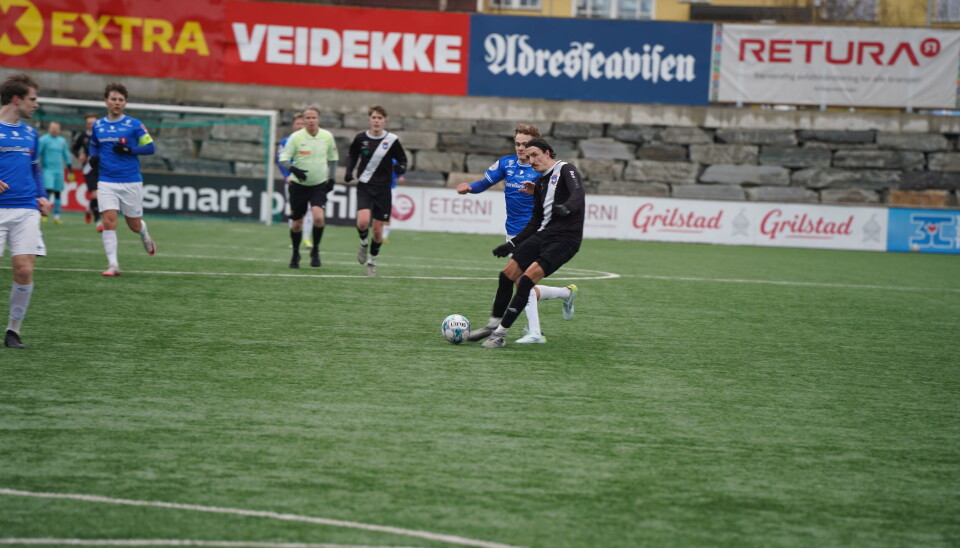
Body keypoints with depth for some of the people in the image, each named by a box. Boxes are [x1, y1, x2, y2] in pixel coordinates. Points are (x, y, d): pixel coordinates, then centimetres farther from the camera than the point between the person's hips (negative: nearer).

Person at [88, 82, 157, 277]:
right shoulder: (98, 126, 8)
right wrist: (93, 156, 3)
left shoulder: (134, 124, -3)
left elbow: (150, 147, -2)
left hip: (131, 182, -2)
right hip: (107, 182, 2)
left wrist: (130, 150, -18)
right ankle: (113, 265, -10)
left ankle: (145, 237, 45)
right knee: (108, 221, -13)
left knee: (134, 224, 8)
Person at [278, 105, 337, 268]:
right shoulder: (295, 137, -9)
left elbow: (333, 158, 14)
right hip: (298, 185, 0)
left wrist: (331, 177, 3)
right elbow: (283, 159, -9)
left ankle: (315, 250, 0)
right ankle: (295, 254, 29)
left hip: (319, 185, 0)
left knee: (318, 217, -22)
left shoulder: (327, 136, -2)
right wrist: (293, 170, -28)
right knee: (297, 223, 5)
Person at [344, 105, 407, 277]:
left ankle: (372, 262, 26)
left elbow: (402, 159, 5)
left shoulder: (392, 140, -6)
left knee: (378, 230, 4)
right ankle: (363, 243, 13)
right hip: (364, 186, 0)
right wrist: (349, 171, -1)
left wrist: (401, 167, -18)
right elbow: (352, 155, 16)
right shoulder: (361, 138, -2)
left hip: (383, 188, 0)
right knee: (363, 222, -22)